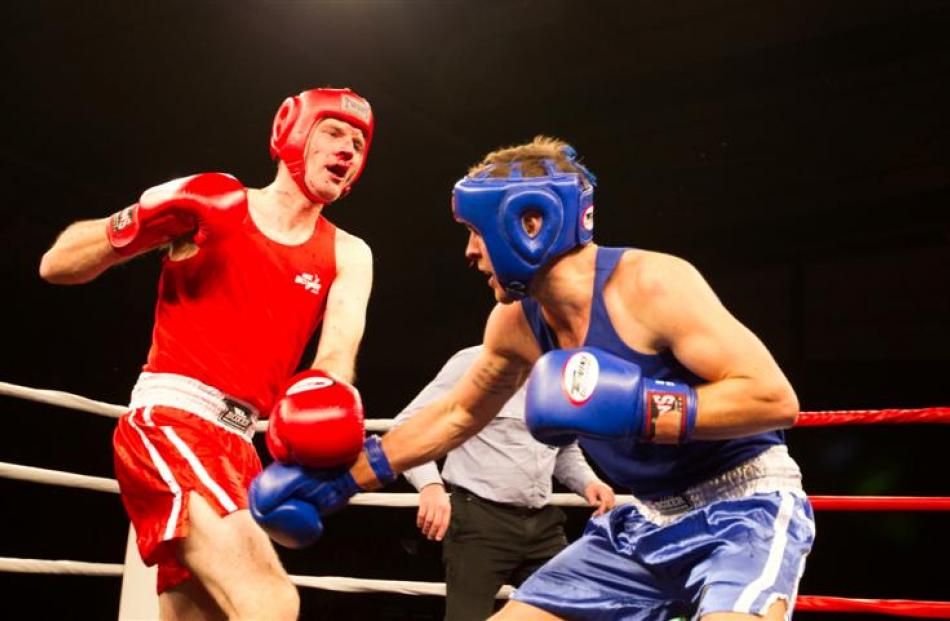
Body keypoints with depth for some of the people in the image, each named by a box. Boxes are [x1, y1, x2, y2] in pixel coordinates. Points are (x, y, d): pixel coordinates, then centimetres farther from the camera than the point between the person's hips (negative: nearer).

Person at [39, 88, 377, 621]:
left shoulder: (348, 256, 10)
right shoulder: (208, 200, 1)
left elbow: (340, 348, -10)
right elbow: (55, 266, 3)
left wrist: (325, 399, -33)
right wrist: (131, 230, -18)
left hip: (237, 443, 6)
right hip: (168, 419, -6)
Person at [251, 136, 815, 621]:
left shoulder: (652, 283, -24)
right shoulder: (515, 323, -2)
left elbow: (776, 398, -25)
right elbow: (458, 413, 15)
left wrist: (634, 407, -33)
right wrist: (349, 476, 12)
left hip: (745, 505, -6)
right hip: (648, 519, 7)